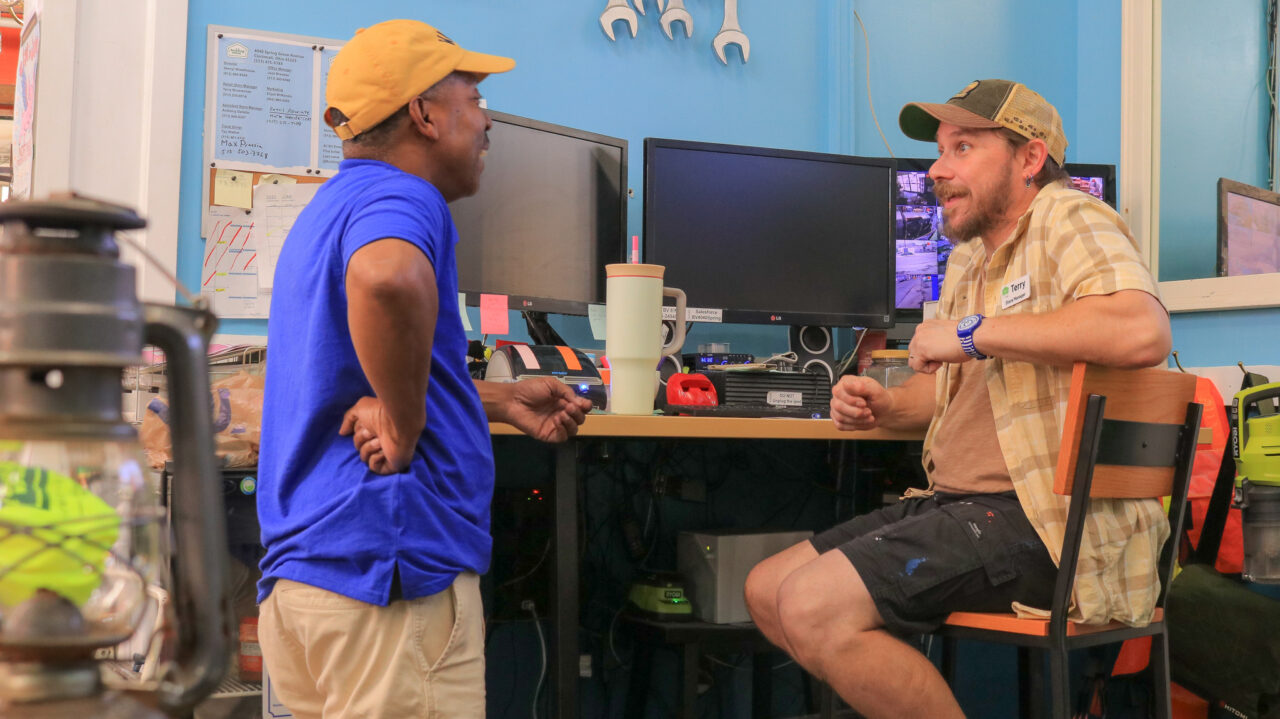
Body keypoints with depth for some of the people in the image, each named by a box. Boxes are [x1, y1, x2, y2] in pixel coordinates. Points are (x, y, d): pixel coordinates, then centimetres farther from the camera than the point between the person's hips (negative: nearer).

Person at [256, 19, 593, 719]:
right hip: (388, 564, -10)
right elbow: (389, 280, -39)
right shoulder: (398, 197, -13)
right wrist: (404, 427, -24)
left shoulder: (338, 203, 19)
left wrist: (502, 401, 22)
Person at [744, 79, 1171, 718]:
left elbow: (1143, 331, -29)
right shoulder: (967, 262, 20)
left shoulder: (1067, 220, -8)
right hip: (957, 502, 10)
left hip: (1048, 518, -10)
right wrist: (887, 406, 8)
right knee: (766, 591, 6)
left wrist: (972, 331, -21)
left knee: (813, 607, -24)